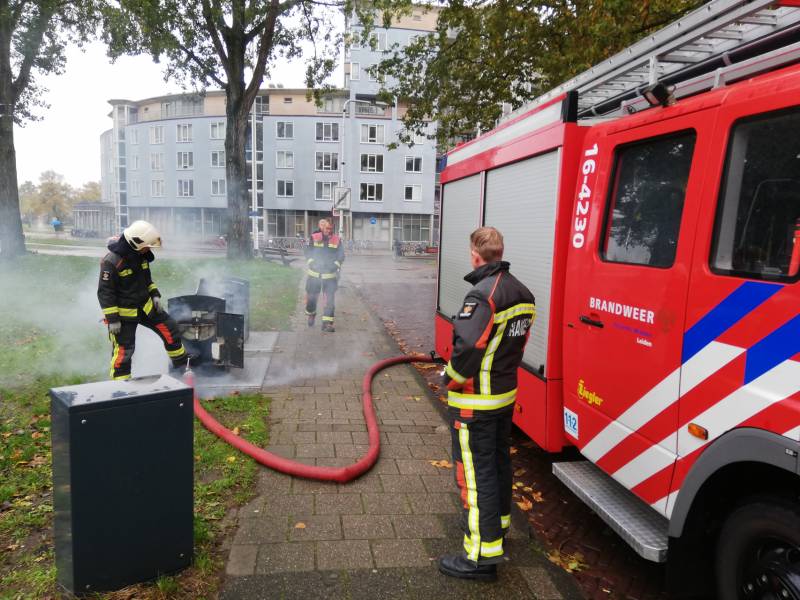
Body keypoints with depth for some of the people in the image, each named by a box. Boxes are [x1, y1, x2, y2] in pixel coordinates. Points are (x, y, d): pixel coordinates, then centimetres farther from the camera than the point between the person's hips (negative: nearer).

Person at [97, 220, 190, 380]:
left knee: (169, 328, 7)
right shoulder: (111, 262, -24)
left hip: (145, 305, 7)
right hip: (124, 312, -7)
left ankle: (182, 364, 23)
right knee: (123, 349, -2)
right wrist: (112, 319, -20)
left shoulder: (141, 254, 0)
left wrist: (155, 295, 7)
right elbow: (105, 292, -20)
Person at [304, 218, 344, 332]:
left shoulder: (337, 240, 0)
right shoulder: (314, 238, -2)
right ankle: (311, 315, 40)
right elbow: (308, 252, 3)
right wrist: (313, 263, -9)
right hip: (314, 273, 0)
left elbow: (341, 256, 3)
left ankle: (327, 323, -1)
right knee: (311, 297, 11)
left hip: (330, 275, 0)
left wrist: (335, 265, -9)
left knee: (330, 299, -6)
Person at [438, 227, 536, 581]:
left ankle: (482, 554, 8)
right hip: (506, 393, 9)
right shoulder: (521, 293, 4)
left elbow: (467, 347, -31)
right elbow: (519, 342, 9)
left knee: (475, 472, -1)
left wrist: (450, 377, -14)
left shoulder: (483, 294, -24)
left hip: (475, 401, -9)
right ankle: (498, 523, 43)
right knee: (499, 461, 24)